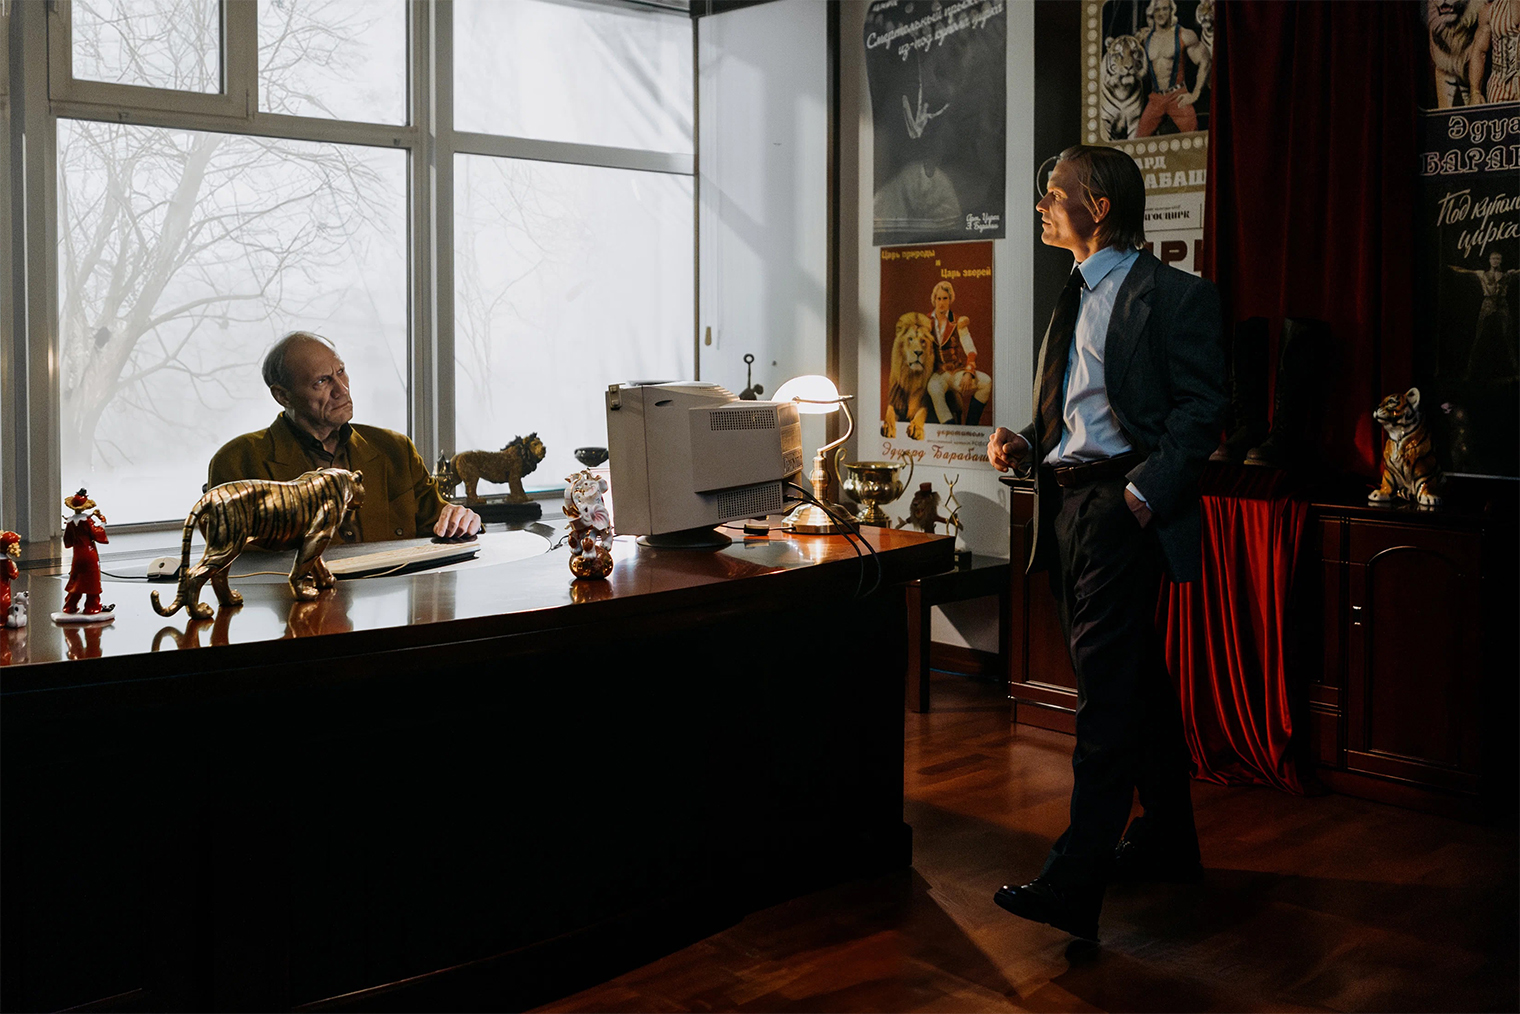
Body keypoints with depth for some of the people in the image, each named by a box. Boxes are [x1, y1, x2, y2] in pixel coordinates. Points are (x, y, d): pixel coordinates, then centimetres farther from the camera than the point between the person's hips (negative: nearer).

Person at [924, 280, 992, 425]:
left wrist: (968, 373, -22)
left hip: (958, 372, 1)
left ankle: (970, 426, -22)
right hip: (938, 374, -1)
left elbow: (971, 350, -5)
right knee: (934, 389, -37)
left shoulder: (958, 322, 3)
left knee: (986, 382, -27)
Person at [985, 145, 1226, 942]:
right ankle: (1168, 841, 29)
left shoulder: (1174, 296, -5)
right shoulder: (1074, 299, 20)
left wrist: (1146, 491, -21)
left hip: (1122, 506, -9)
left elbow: (1202, 407, -11)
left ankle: (1073, 886, -10)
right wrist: (1023, 441, 6)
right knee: (1136, 681, 16)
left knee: (1106, 691, -11)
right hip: (1066, 502, 9)